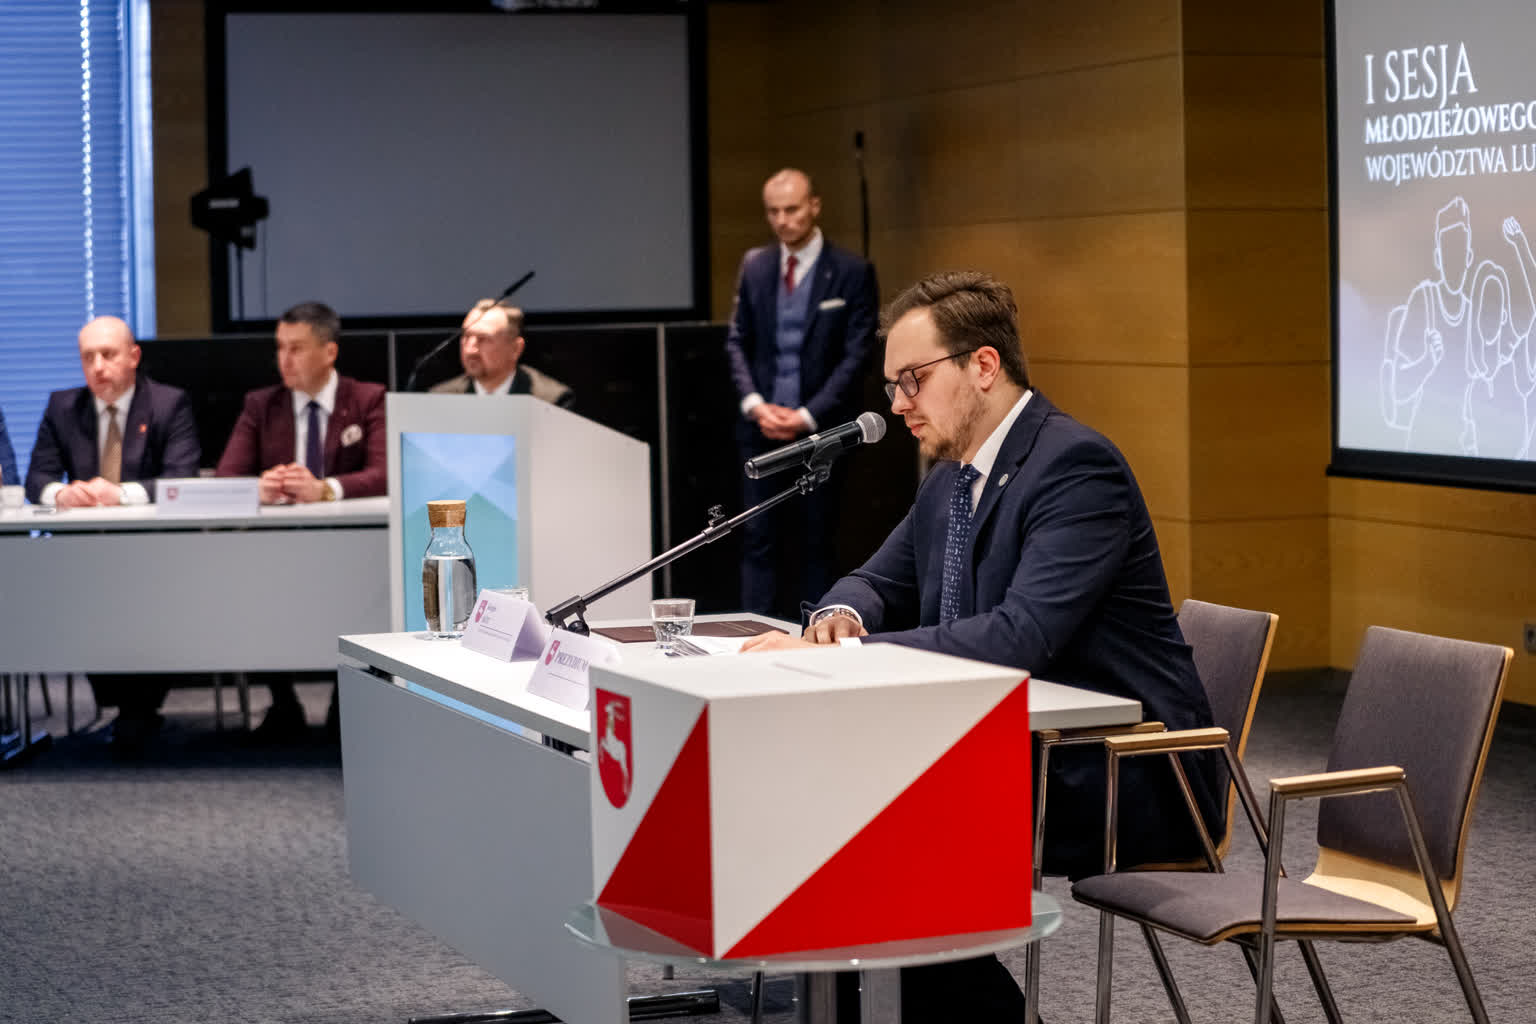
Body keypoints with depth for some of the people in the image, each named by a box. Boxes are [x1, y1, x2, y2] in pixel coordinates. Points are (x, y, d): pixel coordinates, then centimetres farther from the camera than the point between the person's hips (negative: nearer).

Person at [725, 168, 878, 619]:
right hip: (762, 428, 3)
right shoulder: (754, 267, 8)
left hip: (820, 428, -3)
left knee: (817, 542, 4)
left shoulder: (852, 272, -5)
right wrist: (755, 405, -5)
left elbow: (856, 356, -8)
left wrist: (807, 416, -13)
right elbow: (737, 342, 10)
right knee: (758, 540, 1)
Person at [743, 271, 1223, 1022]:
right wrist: (839, 619, -5)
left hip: (1122, 780, -9)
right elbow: (880, 583, 21)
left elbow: (1020, 637, -30)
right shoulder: (953, 476, 10)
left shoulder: (1076, 466, -18)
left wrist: (840, 654, -29)